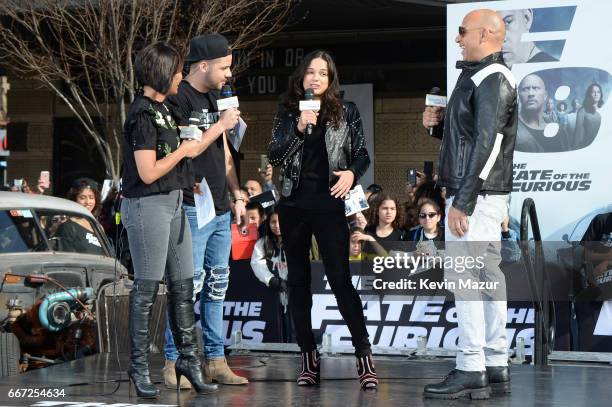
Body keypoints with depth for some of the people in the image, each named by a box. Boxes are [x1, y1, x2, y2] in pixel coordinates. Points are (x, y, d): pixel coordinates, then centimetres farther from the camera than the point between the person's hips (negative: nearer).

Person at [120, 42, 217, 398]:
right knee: (147, 288, -2)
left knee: (184, 285, 10)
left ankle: (189, 359, 16)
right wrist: (183, 150, -8)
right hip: (148, 205, -9)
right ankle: (139, 368, 6)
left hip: (173, 202, 9)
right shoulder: (143, 114, -15)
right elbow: (148, 172, -19)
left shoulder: (161, 108, 14)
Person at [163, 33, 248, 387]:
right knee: (189, 286, -9)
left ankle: (215, 361, 15)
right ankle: (174, 364, -3)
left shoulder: (215, 98, 17)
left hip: (221, 209, 9)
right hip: (192, 208, -8)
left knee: (216, 287, 10)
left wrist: (237, 196, 16)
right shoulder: (179, 99, -9)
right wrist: (221, 125, -13)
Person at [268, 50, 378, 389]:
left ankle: (364, 355, -6)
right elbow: (274, 157, -1)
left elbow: (362, 154, 7)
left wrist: (352, 173, -14)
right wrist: (299, 128, -14)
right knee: (298, 281, 6)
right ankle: (309, 357, 13)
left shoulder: (346, 112, 3)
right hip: (294, 204, 3)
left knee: (340, 279, -9)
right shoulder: (287, 112, 7)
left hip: (328, 203, -3)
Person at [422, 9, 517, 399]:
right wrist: (439, 123, 5)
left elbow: (487, 144, -21)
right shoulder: (479, 75, 18)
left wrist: (462, 201, -23)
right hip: (488, 195, 10)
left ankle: (471, 371, -9)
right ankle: (496, 367, 12)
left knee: (463, 275, -10)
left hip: (476, 194, -10)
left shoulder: (492, 78, -14)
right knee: (488, 275, 9)